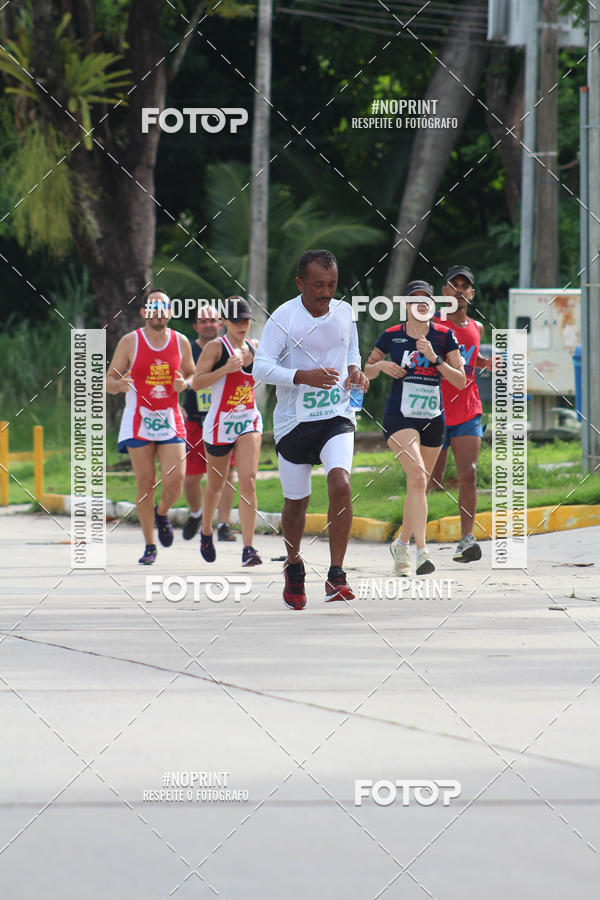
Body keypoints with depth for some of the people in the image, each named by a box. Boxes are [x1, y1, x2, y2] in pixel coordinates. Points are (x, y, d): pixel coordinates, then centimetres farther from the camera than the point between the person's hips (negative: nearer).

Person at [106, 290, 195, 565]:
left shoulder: (181, 342, 6)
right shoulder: (130, 342, -1)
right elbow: (108, 382, 1)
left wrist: (185, 384, -5)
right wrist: (120, 384, -23)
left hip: (170, 421, 2)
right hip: (138, 421, -2)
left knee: (175, 480, -12)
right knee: (145, 484, -2)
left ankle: (162, 514, 23)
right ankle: (149, 547, 9)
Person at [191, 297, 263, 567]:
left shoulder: (254, 347, 8)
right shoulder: (215, 348, -8)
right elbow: (196, 383, -14)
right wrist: (226, 369, -23)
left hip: (250, 420, 3)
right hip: (220, 423, -3)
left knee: (248, 481, -13)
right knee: (216, 484, 13)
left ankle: (248, 549, -17)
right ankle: (206, 533, 41)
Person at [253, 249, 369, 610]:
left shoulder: (344, 313, 4)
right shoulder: (284, 317, -10)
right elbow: (261, 367, -13)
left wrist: (354, 371, -1)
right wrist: (303, 376, -26)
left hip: (337, 415, 1)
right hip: (294, 420, -1)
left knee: (340, 483, -23)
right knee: (296, 501, 9)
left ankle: (336, 576, -18)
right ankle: (294, 567, 38)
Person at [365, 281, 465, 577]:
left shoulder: (444, 336, 2)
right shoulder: (391, 336, 1)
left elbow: (460, 380, -3)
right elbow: (367, 370, 14)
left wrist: (435, 359, -16)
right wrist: (380, 366, -8)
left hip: (433, 419, 3)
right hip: (399, 417, -3)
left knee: (418, 485, 11)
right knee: (417, 477, -23)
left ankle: (402, 544, 34)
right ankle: (422, 551, -31)